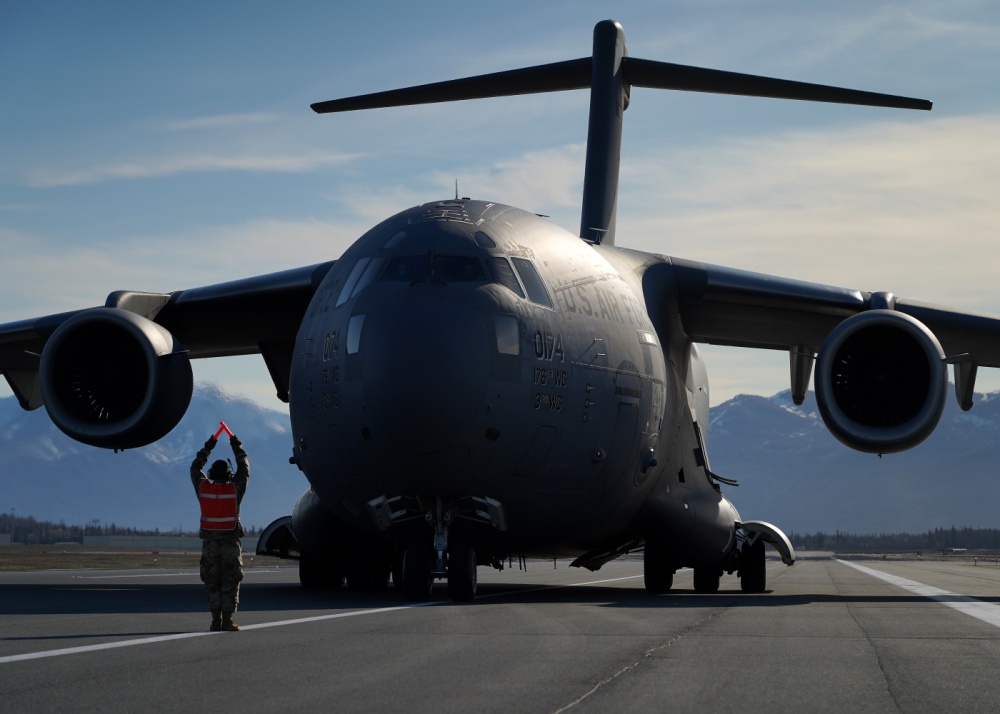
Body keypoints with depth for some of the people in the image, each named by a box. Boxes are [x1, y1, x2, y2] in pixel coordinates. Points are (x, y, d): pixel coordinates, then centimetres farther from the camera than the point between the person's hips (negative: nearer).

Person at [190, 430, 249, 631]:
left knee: (212, 584, 7)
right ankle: (227, 620, -2)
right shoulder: (234, 489, -7)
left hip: (209, 544, 2)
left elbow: (195, 469, 16)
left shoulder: (203, 488, -3)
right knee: (230, 584, 2)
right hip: (230, 544, -2)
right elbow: (244, 468, 9)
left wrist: (207, 448, 24)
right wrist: (237, 447, 20)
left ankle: (216, 620, 3)